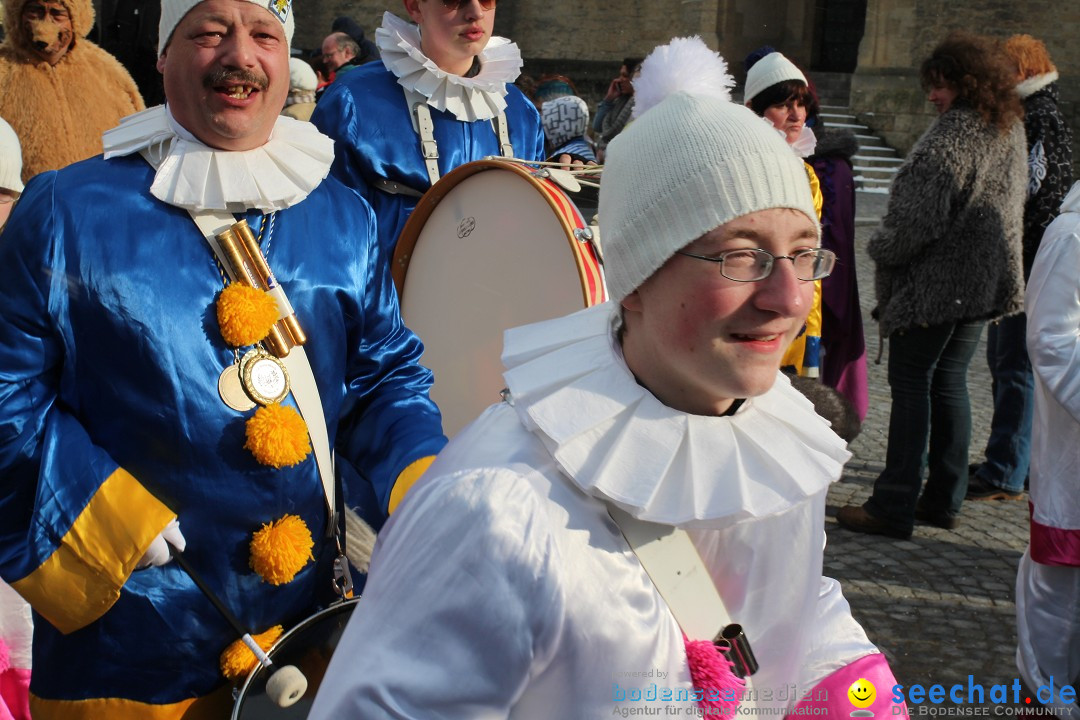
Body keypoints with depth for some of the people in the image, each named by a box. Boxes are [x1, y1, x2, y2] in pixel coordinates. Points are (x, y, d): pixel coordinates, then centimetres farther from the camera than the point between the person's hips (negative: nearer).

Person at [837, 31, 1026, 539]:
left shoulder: (953, 135, -19)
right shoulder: (1011, 129, 10)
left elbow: (919, 215, -22)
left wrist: (883, 252, -4)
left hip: (936, 281, -9)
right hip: (984, 282, 9)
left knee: (910, 382, -3)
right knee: (950, 382, 15)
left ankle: (894, 507, -2)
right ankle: (945, 500, 20)